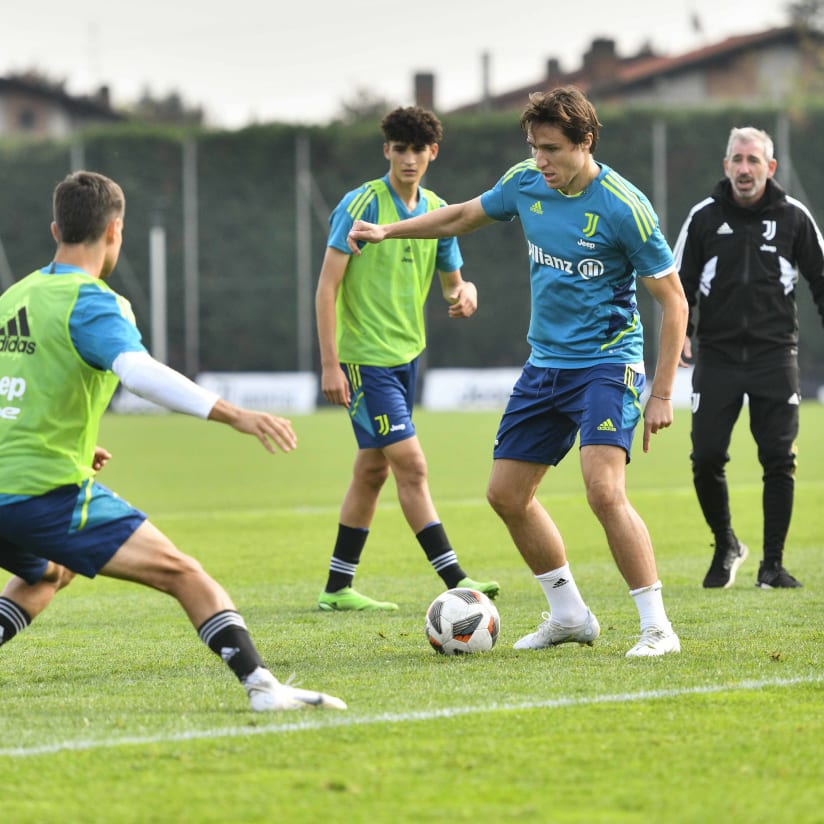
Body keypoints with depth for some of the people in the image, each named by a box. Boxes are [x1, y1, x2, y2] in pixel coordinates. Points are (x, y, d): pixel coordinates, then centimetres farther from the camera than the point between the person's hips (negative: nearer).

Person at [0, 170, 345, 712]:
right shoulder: (90, 302, -10)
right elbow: (139, 372, -29)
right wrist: (234, 415, -36)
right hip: (51, 493, -8)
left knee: (46, 578, 36)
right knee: (185, 575, -9)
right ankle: (261, 683, -23)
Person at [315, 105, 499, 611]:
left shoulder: (437, 211, 8)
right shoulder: (361, 205, -12)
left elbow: (452, 282, 16)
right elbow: (327, 285, -13)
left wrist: (466, 292, -10)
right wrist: (330, 364, -17)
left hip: (407, 354, 8)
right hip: (366, 357, -7)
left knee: (373, 470, 11)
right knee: (411, 464, -12)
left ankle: (338, 588, 19)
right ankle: (455, 581, -14)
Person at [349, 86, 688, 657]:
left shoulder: (622, 207, -18)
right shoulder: (525, 183, 0)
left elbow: (673, 299, -12)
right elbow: (464, 217, 22)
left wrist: (662, 394, -15)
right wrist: (388, 231, 19)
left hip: (607, 364, -7)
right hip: (545, 364, 7)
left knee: (604, 490, -24)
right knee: (507, 493, 9)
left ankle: (657, 626, -16)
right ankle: (570, 615, 24)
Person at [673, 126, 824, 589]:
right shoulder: (704, 217, 3)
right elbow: (681, 281, 8)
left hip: (775, 355, -1)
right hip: (717, 355, 1)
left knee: (779, 460, -5)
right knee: (707, 459, -6)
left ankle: (773, 564, 4)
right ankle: (726, 548, 18)